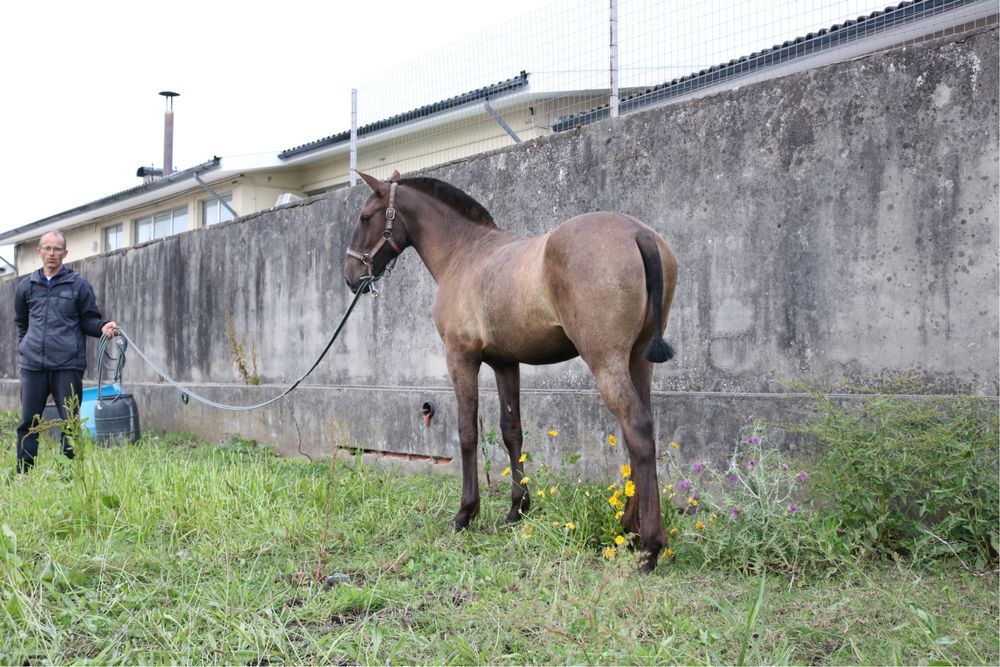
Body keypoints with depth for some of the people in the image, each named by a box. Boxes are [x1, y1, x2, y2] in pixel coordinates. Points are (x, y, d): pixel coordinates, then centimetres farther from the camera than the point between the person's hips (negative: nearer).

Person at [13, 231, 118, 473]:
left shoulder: (79, 285, 4)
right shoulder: (26, 286, 13)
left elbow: (88, 320, 5)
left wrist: (103, 327, -14)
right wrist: (24, 345, 19)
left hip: (68, 365, -3)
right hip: (32, 365, 3)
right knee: (28, 422, 5)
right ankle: (22, 473, 12)